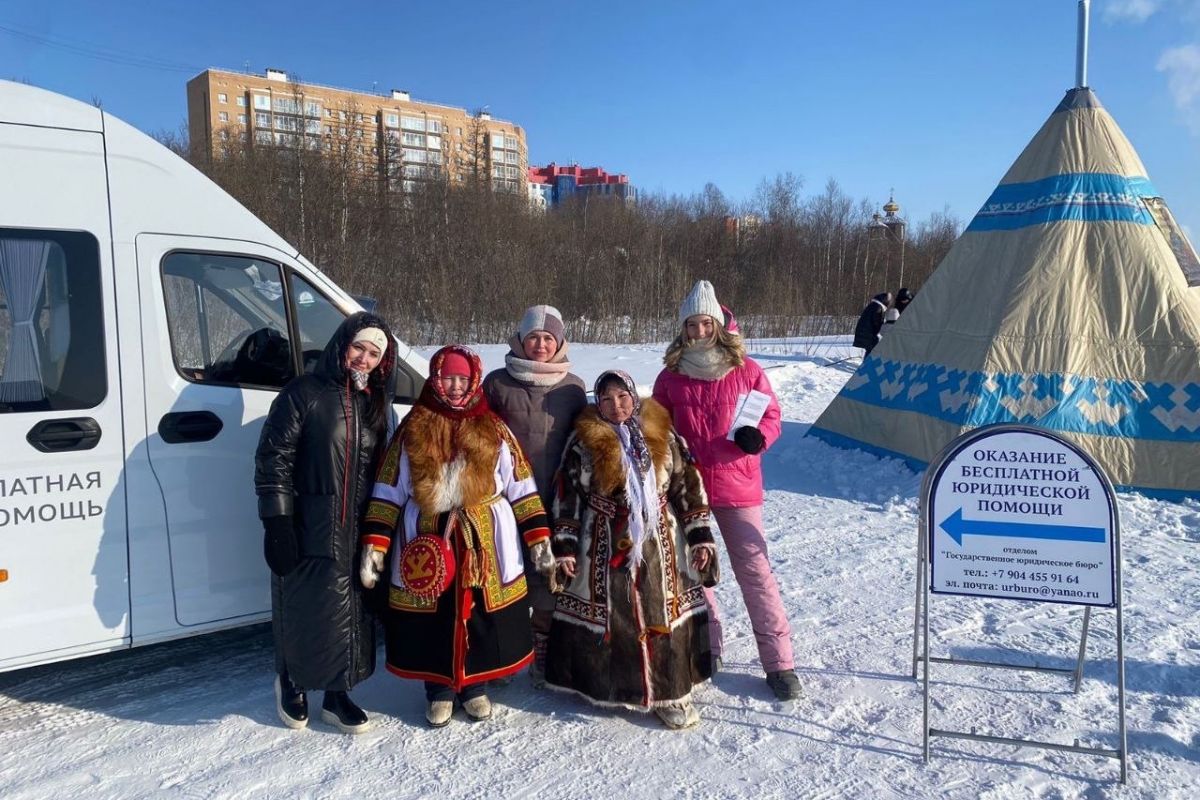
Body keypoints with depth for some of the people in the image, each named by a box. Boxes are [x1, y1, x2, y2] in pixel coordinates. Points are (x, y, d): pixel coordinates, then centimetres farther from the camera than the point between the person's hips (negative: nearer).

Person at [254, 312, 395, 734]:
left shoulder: (375, 404, 12)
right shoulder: (304, 393, -7)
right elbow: (272, 458, -10)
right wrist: (277, 524, -15)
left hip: (356, 535, 5)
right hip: (308, 533, -5)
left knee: (351, 615, 10)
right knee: (306, 615, 5)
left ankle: (337, 696, 27)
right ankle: (291, 684, 32)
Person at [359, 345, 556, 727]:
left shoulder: (494, 431, 3)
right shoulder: (413, 430, 2)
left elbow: (522, 488, 4)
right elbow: (388, 492, 2)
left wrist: (539, 539, -2)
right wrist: (374, 545, -6)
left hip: (485, 546, 1)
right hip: (428, 546, 0)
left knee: (480, 618, 8)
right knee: (434, 620, 8)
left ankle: (474, 685, 30)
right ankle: (438, 689, 29)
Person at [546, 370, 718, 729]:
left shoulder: (664, 438, 3)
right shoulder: (584, 442, -1)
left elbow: (689, 488, 5)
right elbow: (566, 496, 0)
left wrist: (700, 534, 2)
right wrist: (564, 545, -3)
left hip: (658, 545, 1)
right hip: (605, 548, -1)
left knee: (663, 614, 3)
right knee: (607, 616, 5)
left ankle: (670, 692, 15)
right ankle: (608, 685, 21)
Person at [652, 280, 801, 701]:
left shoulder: (745, 370, -4)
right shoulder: (671, 376, 2)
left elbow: (771, 414, 4)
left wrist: (757, 436, -17)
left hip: (736, 485, -2)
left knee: (754, 568, -1)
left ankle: (778, 661, 10)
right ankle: (705, 649, 30)